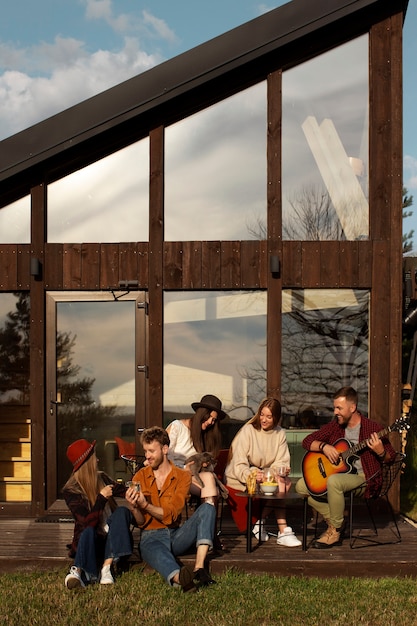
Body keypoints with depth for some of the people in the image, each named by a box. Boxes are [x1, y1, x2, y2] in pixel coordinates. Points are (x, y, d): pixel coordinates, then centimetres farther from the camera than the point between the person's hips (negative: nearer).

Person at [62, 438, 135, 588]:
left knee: (122, 511, -23)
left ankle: (106, 566, -34)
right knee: (88, 532, -37)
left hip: (111, 537, 5)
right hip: (92, 540, -5)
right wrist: (102, 498, -21)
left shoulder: (102, 478, 7)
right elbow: (89, 522, -18)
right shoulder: (70, 490, -10)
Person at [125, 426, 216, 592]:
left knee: (207, 507, -22)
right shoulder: (140, 477, 6)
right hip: (152, 535, -2)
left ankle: (199, 568, -39)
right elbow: (140, 522, 2)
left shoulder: (182, 476, 4)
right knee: (154, 550, -40)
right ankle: (178, 578, -72)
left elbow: (171, 515, -9)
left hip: (176, 533, 2)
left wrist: (145, 505, -24)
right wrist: (134, 507, -20)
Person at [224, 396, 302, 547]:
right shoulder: (247, 431, -11)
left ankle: (259, 522, -15)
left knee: (286, 482, -25)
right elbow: (239, 466, -17)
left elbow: (280, 463, 1)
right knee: (278, 483, -29)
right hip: (238, 480, -6)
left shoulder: (280, 433, 6)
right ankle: (283, 532, -21)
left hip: (264, 474, 6)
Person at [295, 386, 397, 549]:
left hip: (363, 478, -6)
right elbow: (307, 441, 6)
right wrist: (324, 446, -14)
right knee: (301, 486, -7)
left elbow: (390, 457, -4)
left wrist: (380, 452, -27)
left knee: (334, 481, -36)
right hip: (336, 473, 7)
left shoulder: (371, 428, -10)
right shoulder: (334, 426, 4)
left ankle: (335, 530, -17)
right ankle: (335, 518, 1)